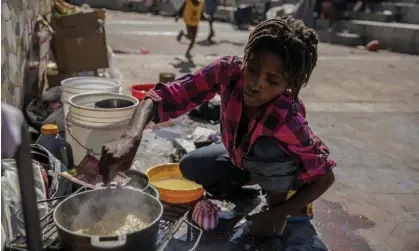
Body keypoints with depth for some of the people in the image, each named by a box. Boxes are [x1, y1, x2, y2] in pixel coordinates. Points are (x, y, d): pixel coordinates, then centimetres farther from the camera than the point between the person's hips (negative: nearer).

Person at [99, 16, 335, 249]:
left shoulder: (288, 121, -40)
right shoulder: (229, 71, -33)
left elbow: (325, 176, -27)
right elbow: (164, 96, -34)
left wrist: (279, 213, -34)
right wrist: (131, 137, -52)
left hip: (279, 167, -4)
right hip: (240, 158, 4)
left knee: (269, 148, -35)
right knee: (191, 166, -11)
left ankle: (276, 203, -4)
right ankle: (247, 185, 15)